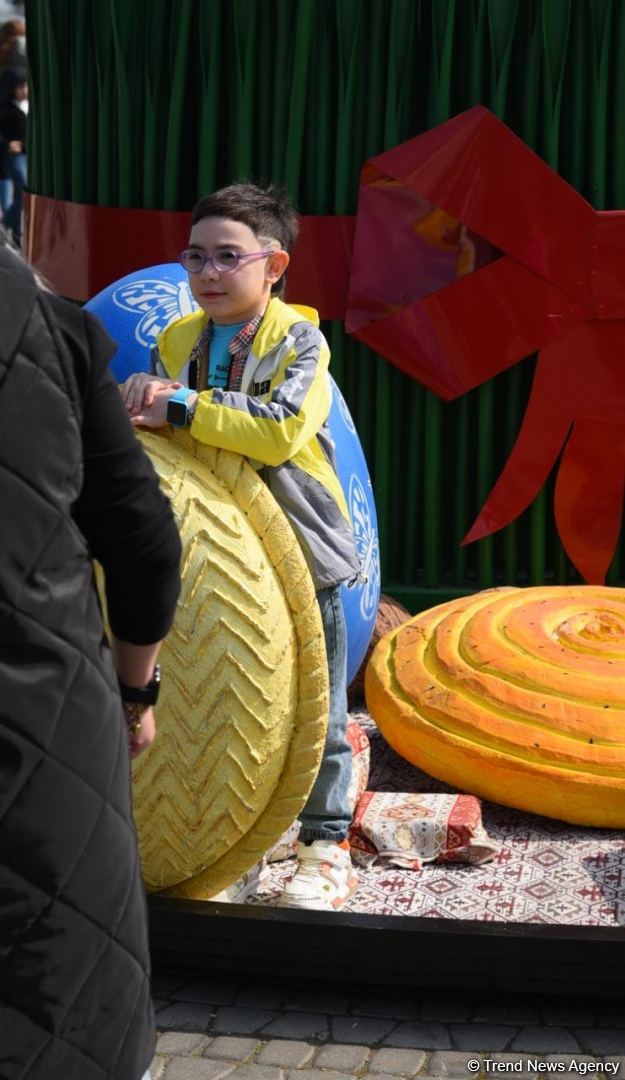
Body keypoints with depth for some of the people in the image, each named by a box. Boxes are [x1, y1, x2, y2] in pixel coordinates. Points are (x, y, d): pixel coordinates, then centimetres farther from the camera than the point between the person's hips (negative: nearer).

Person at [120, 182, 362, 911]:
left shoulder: (299, 341, -12)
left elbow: (281, 429, -28)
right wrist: (143, 398, -14)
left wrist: (181, 407, -29)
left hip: (301, 555, -4)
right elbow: (159, 435, 9)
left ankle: (326, 848, 19)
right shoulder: (177, 342, 5)